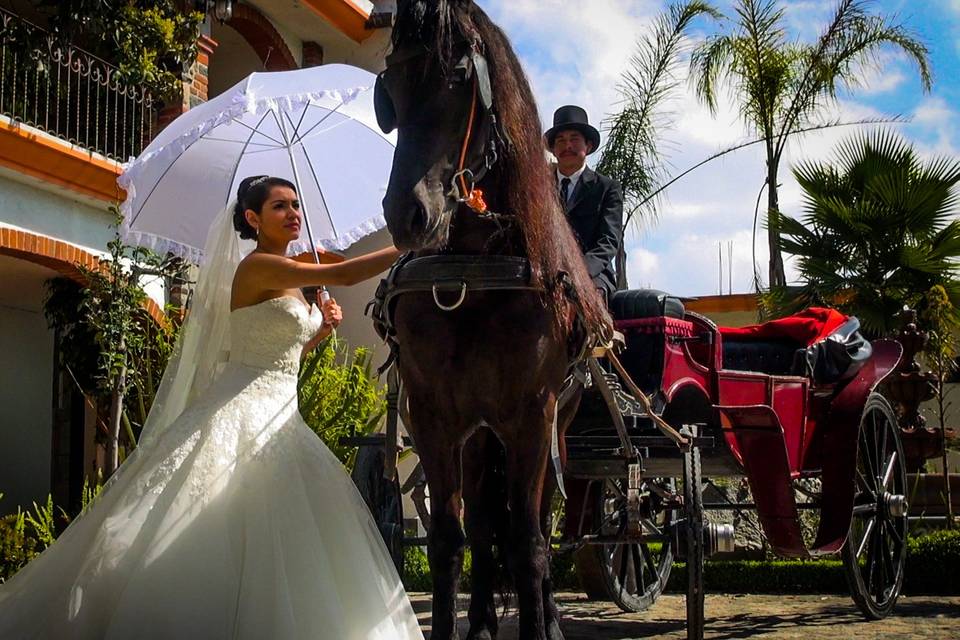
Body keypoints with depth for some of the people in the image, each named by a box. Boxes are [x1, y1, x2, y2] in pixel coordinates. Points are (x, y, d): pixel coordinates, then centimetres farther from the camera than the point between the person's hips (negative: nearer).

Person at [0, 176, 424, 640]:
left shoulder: (289, 279, 17)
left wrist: (320, 330, 8)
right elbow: (344, 275, -22)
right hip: (242, 415, -9)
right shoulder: (257, 266, -11)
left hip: (279, 420, 9)